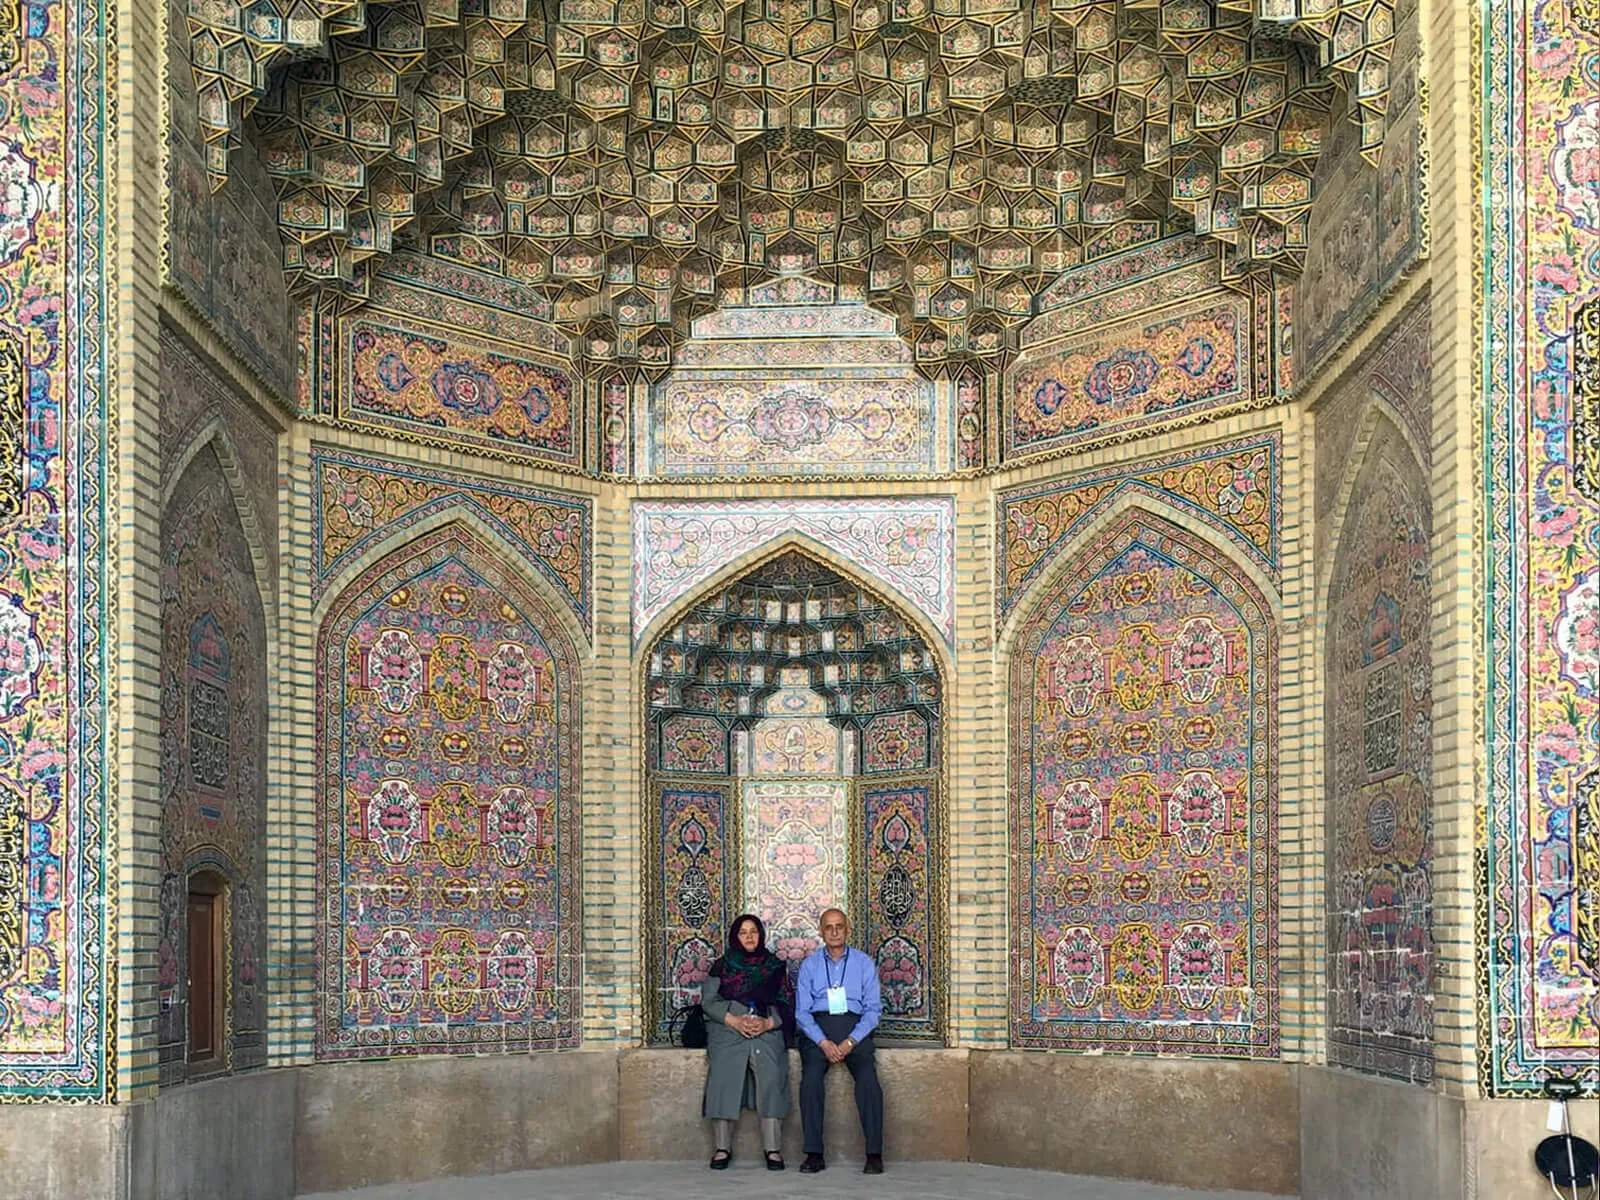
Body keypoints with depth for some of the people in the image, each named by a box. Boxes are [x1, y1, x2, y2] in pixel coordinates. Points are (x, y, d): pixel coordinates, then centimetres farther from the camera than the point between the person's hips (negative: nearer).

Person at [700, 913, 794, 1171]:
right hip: (727, 1033, 0)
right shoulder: (722, 966, 16)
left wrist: (768, 1022, -9)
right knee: (722, 1079, -23)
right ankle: (723, 1148, -15)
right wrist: (734, 1020, -10)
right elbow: (708, 1000, 6)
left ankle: (773, 1149, -23)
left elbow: (787, 1003, 10)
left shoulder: (775, 966, 17)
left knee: (771, 1078, -25)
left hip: (767, 1032, 0)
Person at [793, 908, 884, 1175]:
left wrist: (850, 1042, -11)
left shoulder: (864, 963, 10)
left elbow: (873, 1009, 4)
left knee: (868, 1078, -28)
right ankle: (814, 1154, -26)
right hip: (818, 1030, 0)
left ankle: (874, 1155, -25)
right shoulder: (810, 965, 11)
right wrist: (823, 1042, -11)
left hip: (855, 1029, 0)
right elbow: (802, 1012, 6)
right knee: (811, 1078, -29)